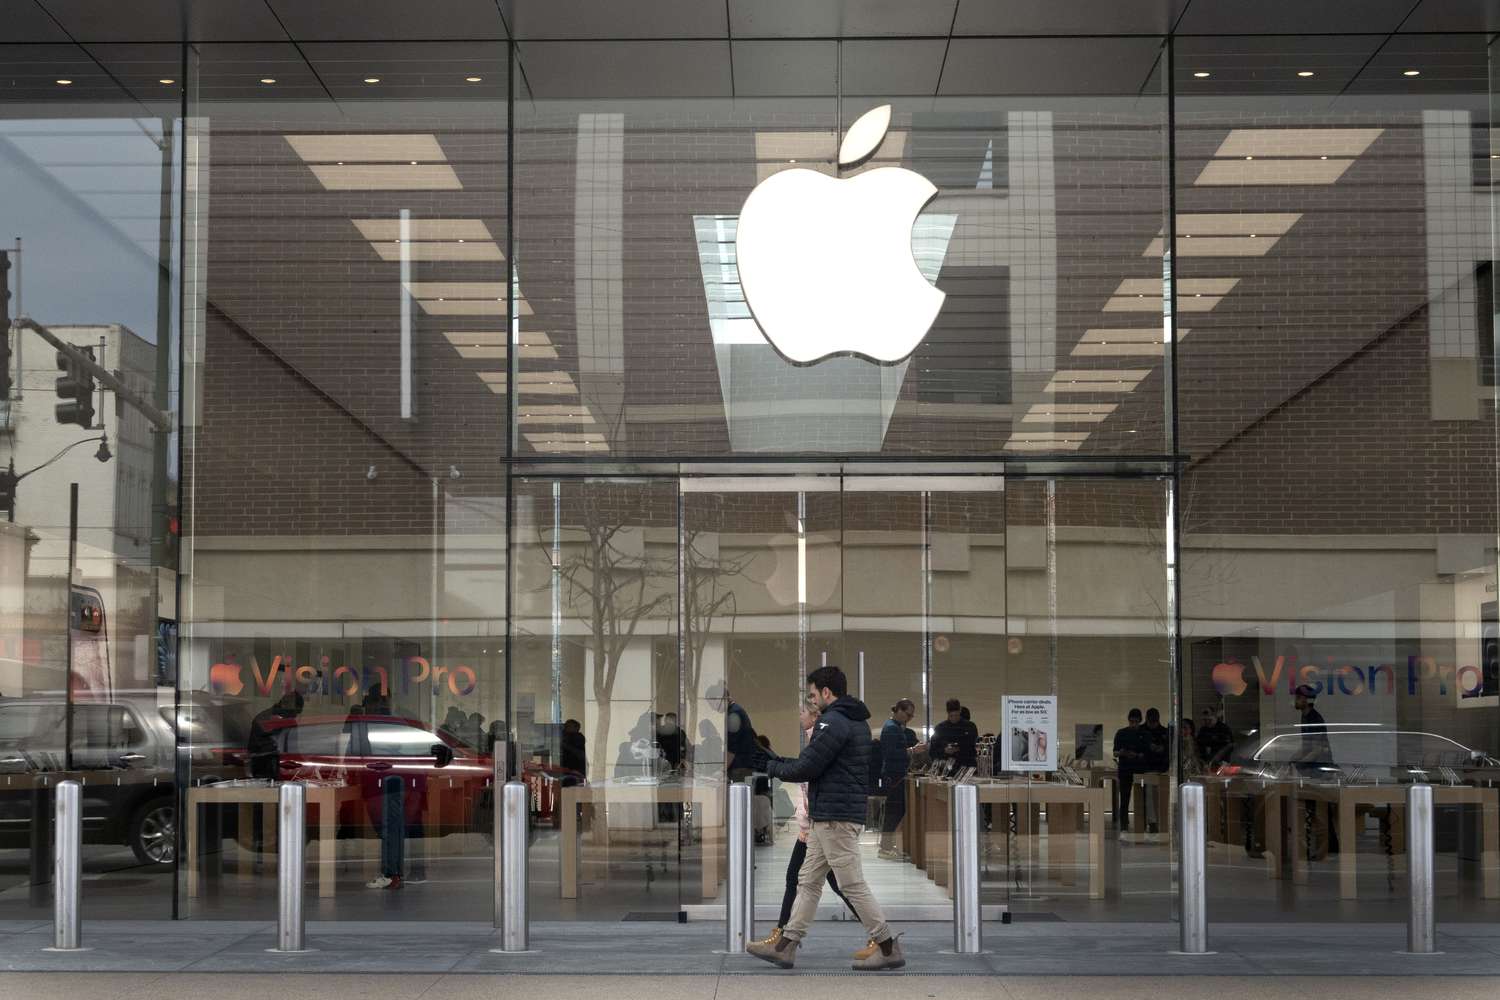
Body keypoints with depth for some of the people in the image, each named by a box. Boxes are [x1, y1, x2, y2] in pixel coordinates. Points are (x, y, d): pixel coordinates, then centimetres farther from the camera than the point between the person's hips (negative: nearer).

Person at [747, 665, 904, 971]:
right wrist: (779, 762, 17)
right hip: (827, 817, 11)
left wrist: (772, 767, 1)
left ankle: (888, 949, -1)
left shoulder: (834, 722, -16)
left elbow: (806, 768, -17)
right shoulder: (857, 721, 16)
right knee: (808, 882, 12)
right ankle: (786, 946, 16)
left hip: (836, 817, -11)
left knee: (853, 886, -5)